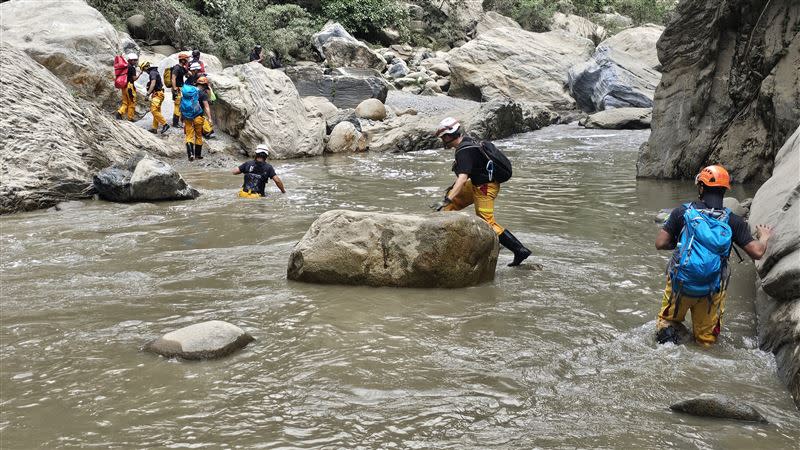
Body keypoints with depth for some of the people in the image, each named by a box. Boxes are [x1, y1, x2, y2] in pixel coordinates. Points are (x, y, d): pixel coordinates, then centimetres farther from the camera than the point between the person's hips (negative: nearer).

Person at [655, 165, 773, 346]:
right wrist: (764, 237, 14)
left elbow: (660, 244, -9)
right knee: (706, 340, 21)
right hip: (712, 292, 1)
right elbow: (757, 252, -8)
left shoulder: (682, 212, -9)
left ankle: (668, 334, -7)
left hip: (680, 285, -1)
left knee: (668, 321, 22)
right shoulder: (733, 221, -7)